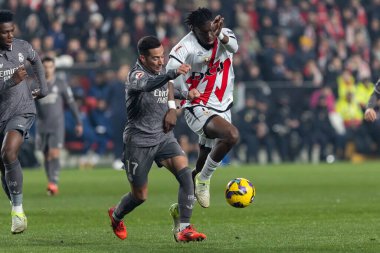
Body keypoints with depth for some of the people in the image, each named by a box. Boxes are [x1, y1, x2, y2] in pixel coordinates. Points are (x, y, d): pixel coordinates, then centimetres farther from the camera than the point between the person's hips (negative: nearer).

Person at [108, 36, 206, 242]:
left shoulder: (159, 70, 4)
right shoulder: (136, 76, -19)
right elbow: (148, 85, -45)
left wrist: (172, 107, 10)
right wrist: (173, 74, -62)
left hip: (164, 138, 6)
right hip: (139, 141, -6)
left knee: (186, 174, -20)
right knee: (140, 195, 7)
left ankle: (183, 229, -19)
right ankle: (116, 216, 41)